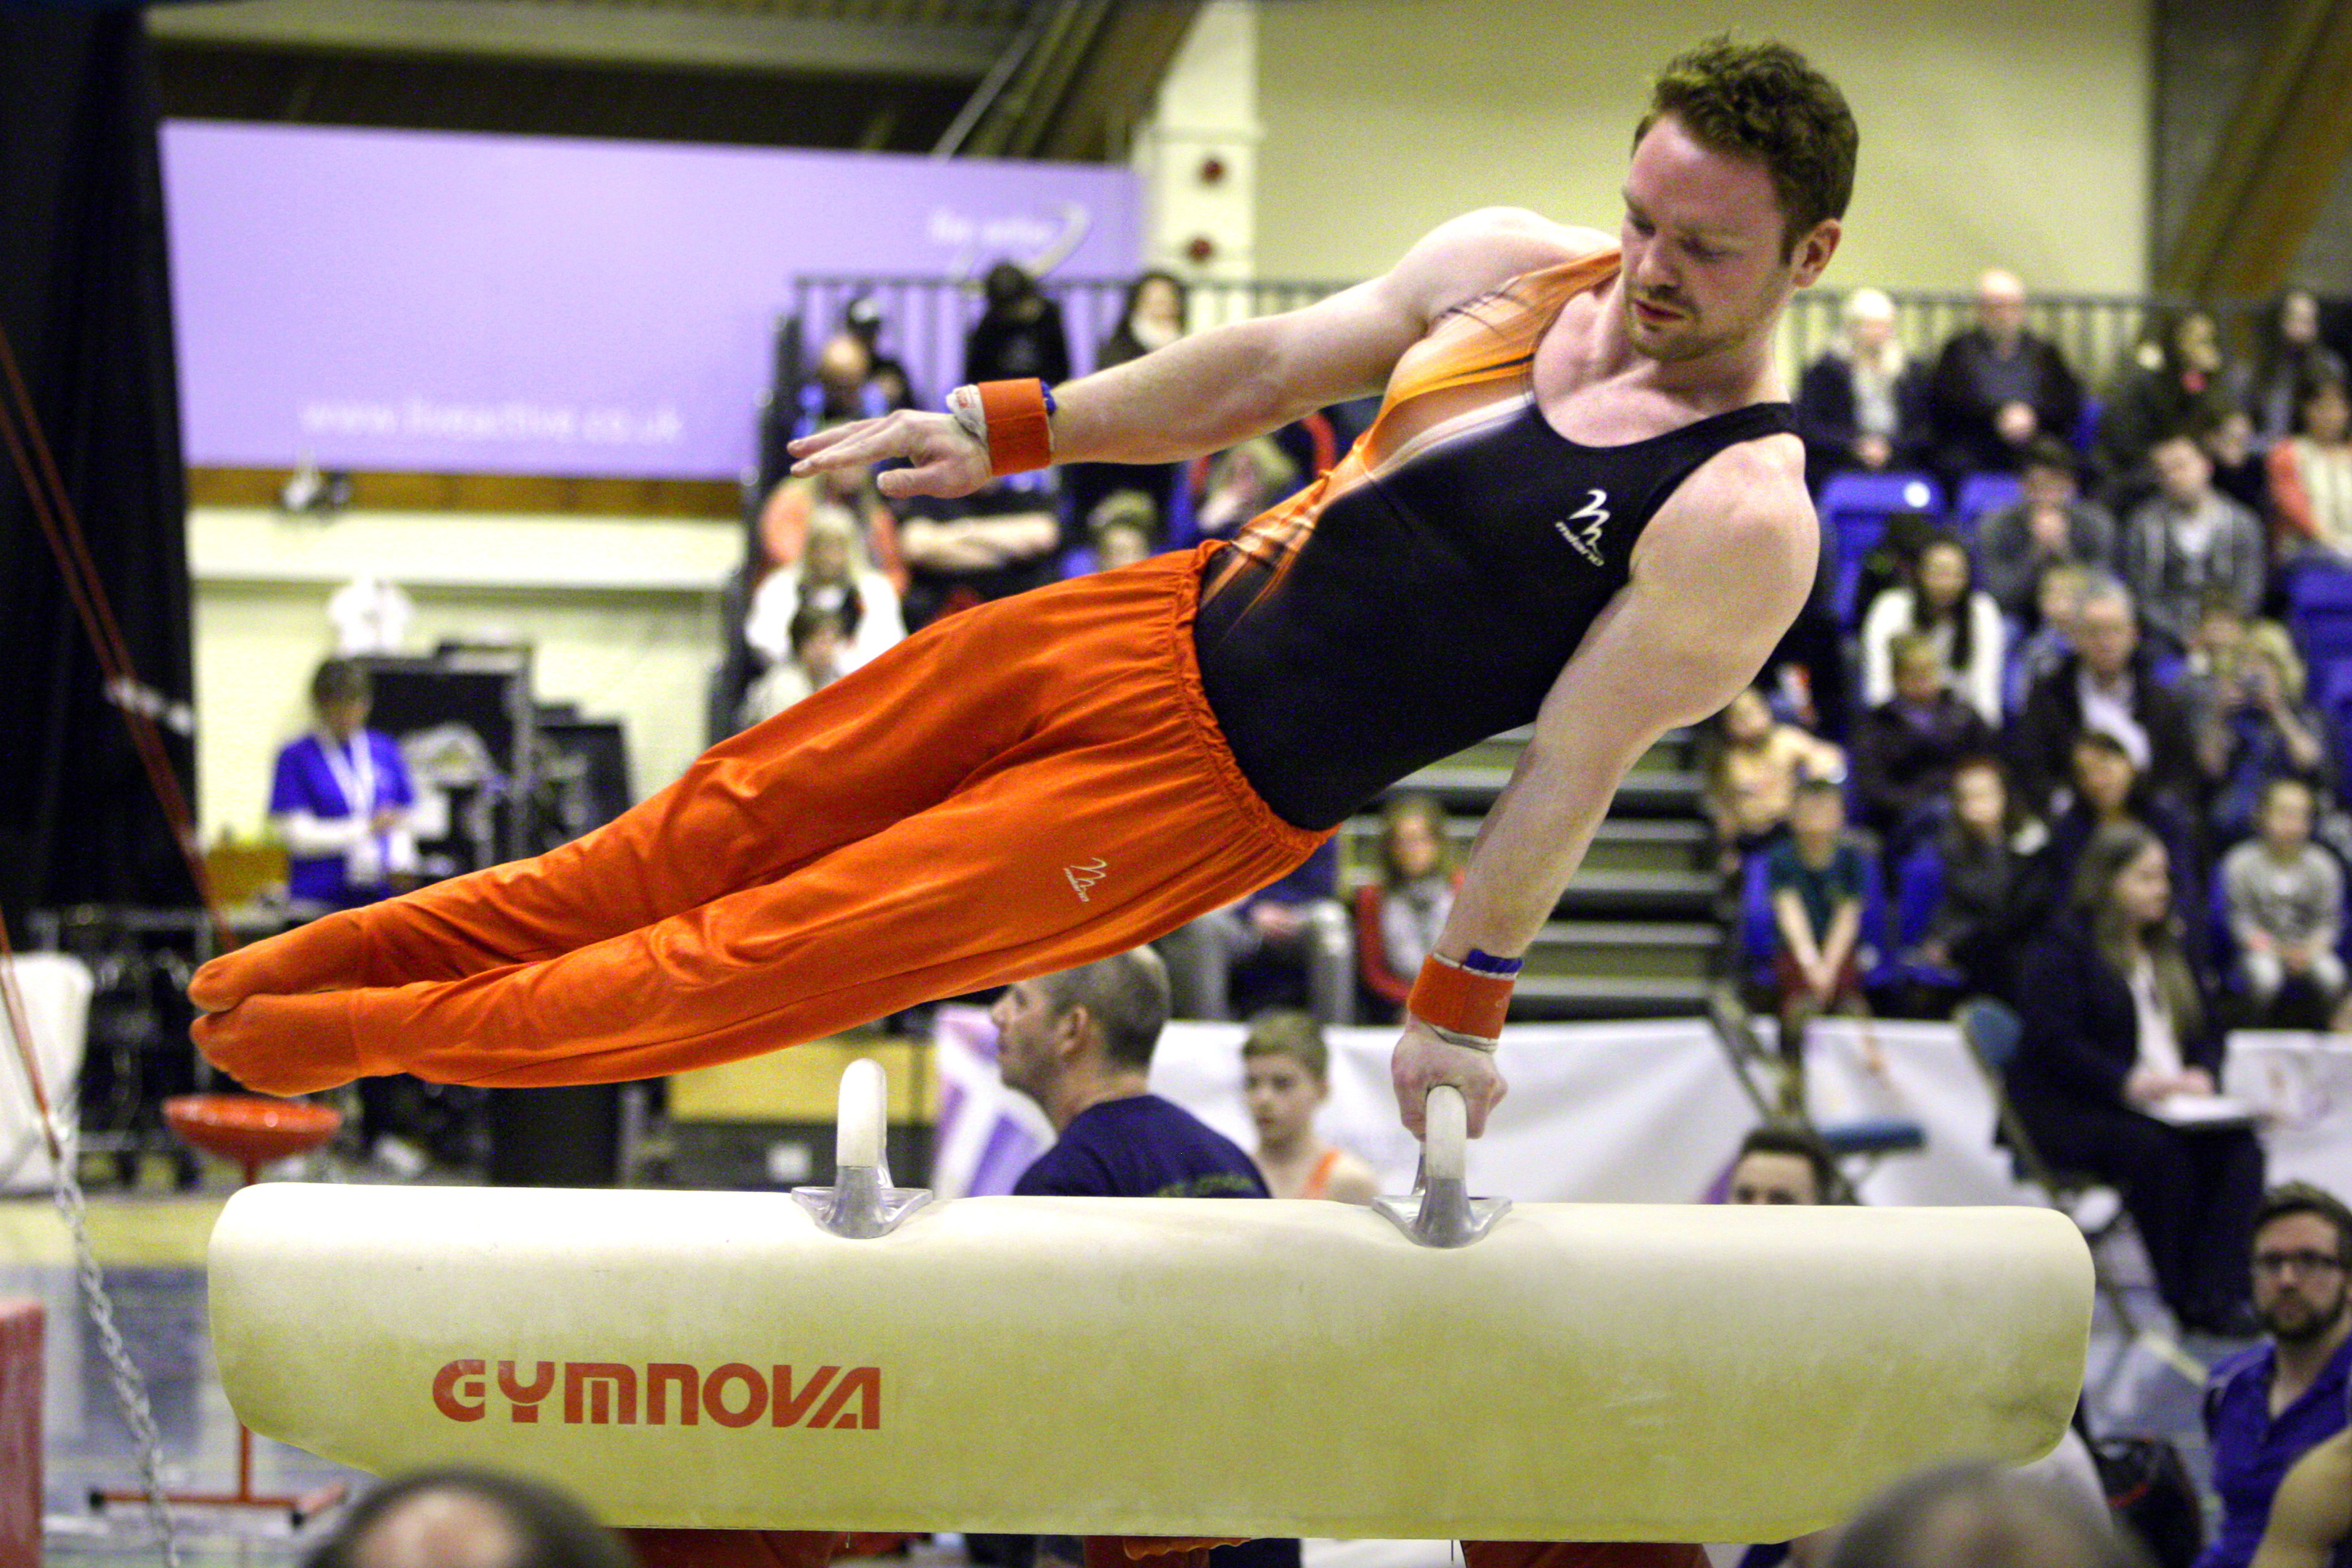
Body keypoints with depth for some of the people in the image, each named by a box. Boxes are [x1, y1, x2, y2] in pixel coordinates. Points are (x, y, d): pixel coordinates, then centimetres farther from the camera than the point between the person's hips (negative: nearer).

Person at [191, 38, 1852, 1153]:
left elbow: (1574, 768, -18)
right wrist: (1007, 428, 5)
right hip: (1162, 621, 6)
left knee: (782, 947, -1)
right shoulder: (1512, 264, -3)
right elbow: (1271, 366, 7)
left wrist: (1461, 1002, -12)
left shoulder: (1745, 520, -22)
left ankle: (380, 1037, 12)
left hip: (1221, 790, -6)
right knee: (741, 806, 11)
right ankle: (340, 960, 24)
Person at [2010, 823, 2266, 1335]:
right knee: (2159, 1149, -36)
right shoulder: (2064, 946, -2)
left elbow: (2208, 1031, 22)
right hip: (2071, 1113, -6)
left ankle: (2217, 1293, -34)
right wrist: (2128, 1082, -24)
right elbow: (2051, 1038, -14)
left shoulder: (2168, 951, 22)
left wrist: (2201, 1073, -3)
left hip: (2169, 1104, 7)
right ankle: (2184, 1298, -28)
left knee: (2239, 1146, -23)